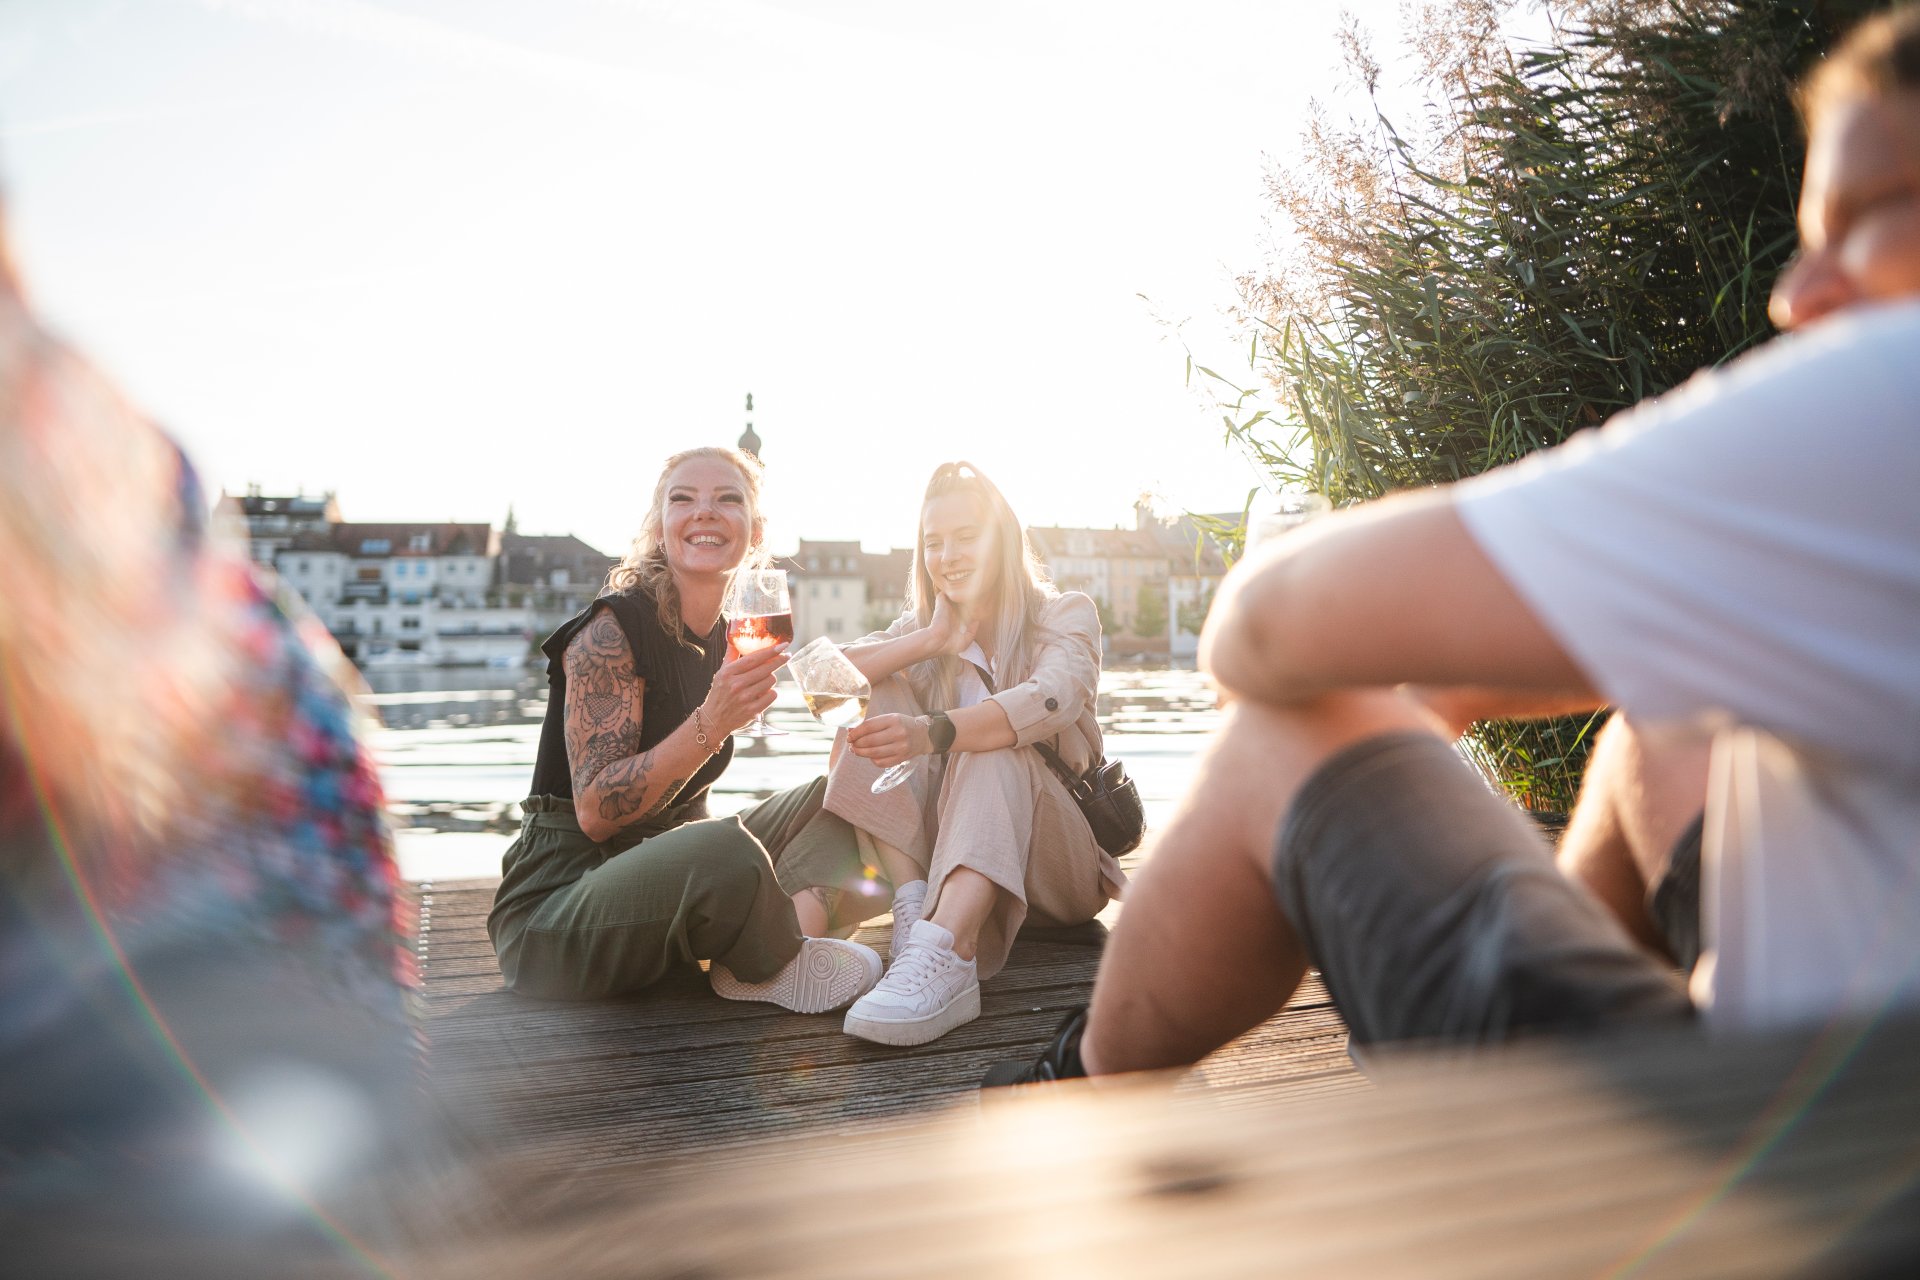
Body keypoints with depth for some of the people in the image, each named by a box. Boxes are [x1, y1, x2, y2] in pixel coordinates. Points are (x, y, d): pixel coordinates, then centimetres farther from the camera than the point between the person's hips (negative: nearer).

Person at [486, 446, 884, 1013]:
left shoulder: (724, 638, 8)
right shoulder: (611, 629, -16)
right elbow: (596, 812, -23)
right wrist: (710, 725, -34)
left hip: (662, 869, 8)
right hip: (556, 906, -8)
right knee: (725, 849, -36)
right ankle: (773, 968, -5)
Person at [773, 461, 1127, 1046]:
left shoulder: (1066, 614, 0)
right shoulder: (921, 627, 14)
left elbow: (1050, 702, -25)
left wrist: (934, 733, -42)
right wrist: (932, 640, -13)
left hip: (1056, 860, -3)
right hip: (940, 840, 4)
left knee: (991, 750, -32)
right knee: (881, 703, -14)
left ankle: (945, 955, -55)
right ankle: (913, 904, -30)